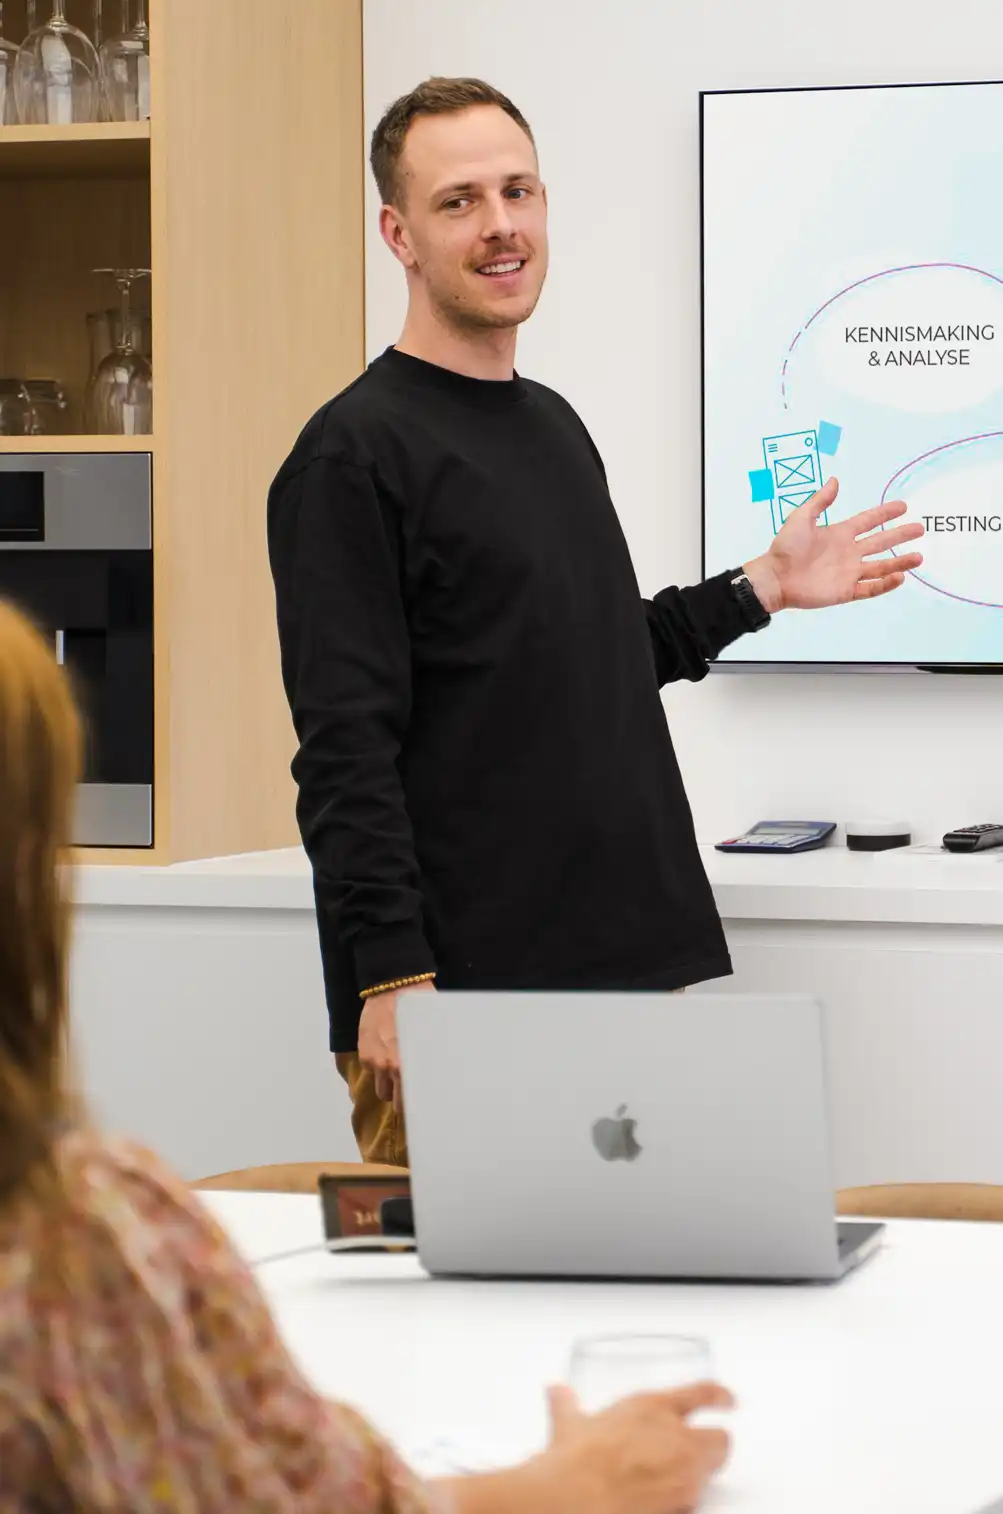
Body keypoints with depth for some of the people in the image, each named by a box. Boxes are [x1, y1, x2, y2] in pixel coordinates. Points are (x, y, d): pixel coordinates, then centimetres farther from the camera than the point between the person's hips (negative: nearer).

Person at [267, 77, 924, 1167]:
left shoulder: (554, 426, 17)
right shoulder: (355, 454, -9)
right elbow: (346, 751, -15)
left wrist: (762, 588, 21)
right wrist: (392, 983, -21)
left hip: (635, 966, 8)